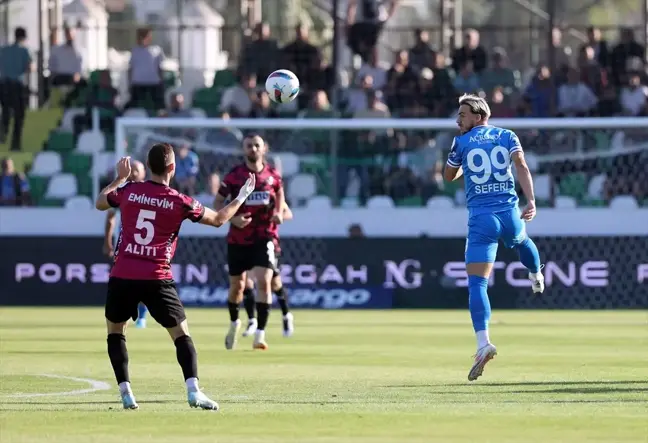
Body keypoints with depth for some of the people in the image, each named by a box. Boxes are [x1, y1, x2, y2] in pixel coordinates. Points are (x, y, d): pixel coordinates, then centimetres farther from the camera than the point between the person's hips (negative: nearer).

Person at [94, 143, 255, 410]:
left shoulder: (128, 191, 2)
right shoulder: (180, 203, -2)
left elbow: (100, 203, 23)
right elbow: (218, 220, 12)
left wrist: (120, 178, 37)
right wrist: (242, 197, 27)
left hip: (122, 277, 2)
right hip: (157, 280, -2)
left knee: (115, 331, 19)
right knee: (182, 334, 7)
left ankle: (125, 392, 6)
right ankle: (193, 390, -11)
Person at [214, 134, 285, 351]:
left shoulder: (272, 175, -1)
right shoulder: (234, 175, -6)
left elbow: (279, 192, 19)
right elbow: (218, 202, 0)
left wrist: (279, 212, -1)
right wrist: (232, 218, -18)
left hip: (265, 237, 0)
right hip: (239, 238, 0)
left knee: (264, 281, -17)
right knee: (237, 285, 9)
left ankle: (260, 335, -16)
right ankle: (234, 323, 39)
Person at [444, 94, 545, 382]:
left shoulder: (461, 142, 6)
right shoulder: (507, 136, 10)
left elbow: (449, 176, 19)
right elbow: (522, 167, -6)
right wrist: (531, 200, -13)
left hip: (481, 218, -3)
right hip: (509, 212, 3)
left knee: (476, 283, -8)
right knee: (520, 240, 41)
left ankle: (483, 342, -26)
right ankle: (536, 276, 67)